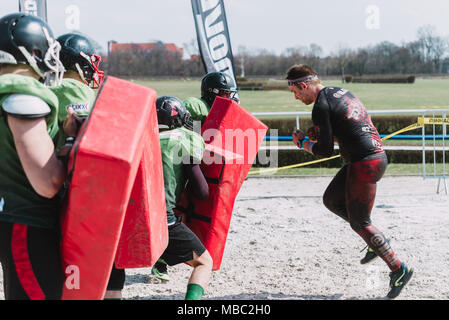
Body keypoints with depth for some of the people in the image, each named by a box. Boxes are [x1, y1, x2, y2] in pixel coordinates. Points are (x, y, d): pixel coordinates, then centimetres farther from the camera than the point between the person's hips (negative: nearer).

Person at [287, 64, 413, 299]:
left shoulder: (321, 107, -14)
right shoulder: (341, 92, 14)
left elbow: (325, 151, -13)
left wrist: (303, 143, 5)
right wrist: (320, 133, 14)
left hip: (365, 164, -10)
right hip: (377, 155, 10)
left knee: (358, 222, 0)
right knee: (331, 200, 19)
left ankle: (399, 269, 6)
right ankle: (377, 241, 22)